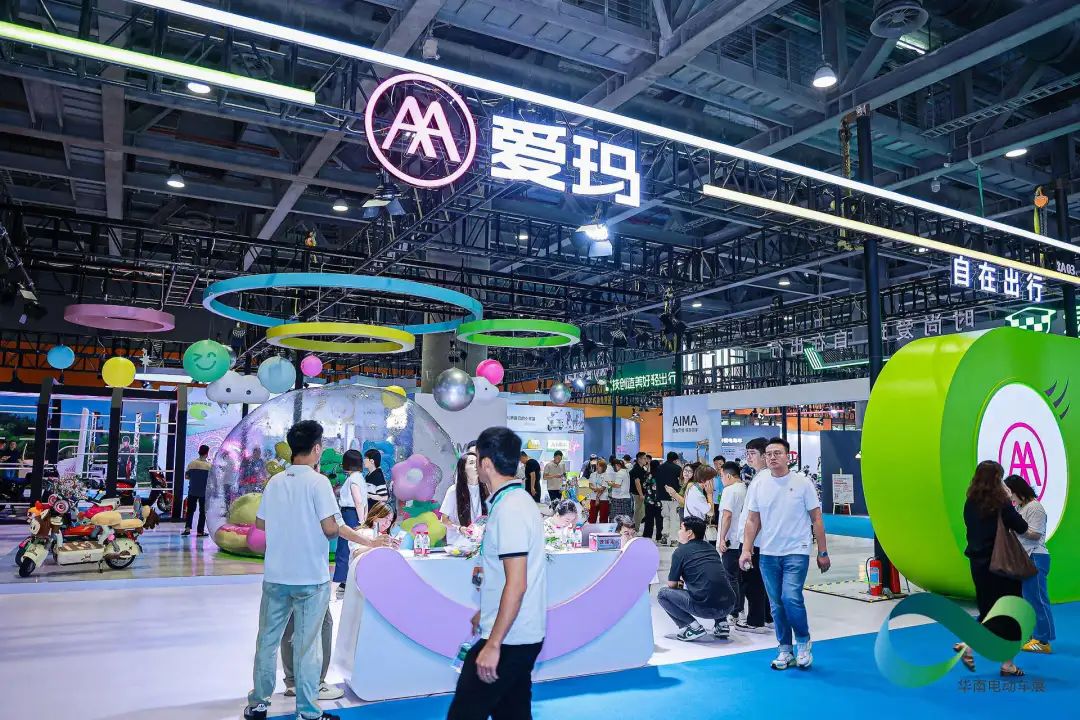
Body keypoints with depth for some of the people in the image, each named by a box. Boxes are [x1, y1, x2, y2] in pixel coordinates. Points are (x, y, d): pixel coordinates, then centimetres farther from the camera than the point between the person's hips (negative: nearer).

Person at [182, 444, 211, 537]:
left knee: (190, 510, 14)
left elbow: (186, 476, 5)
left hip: (192, 491, 2)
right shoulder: (209, 465, -11)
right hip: (204, 492, -2)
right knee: (202, 511, 7)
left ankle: (187, 528, 1)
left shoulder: (191, 463, -3)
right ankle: (200, 531, 8)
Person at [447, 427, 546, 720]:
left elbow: (516, 584, -24)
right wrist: (486, 613, 27)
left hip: (507, 639, -10)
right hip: (524, 635, 10)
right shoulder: (520, 499, 10)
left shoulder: (509, 510, -20)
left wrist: (493, 644, -21)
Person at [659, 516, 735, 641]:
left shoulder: (680, 551, 2)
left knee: (663, 594, 10)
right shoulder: (710, 548, 18)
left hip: (705, 608, -6)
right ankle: (721, 623, 18)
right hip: (728, 606, 7)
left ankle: (692, 626, -3)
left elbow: (672, 585, 10)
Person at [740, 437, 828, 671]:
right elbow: (753, 520, 7)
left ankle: (803, 642, 8)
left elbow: (816, 519, 0)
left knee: (791, 598, -16)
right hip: (768, 554, 4)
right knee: (776, 604, 9)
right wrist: (746, 550, -1)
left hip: (796, 553, -3)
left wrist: (823, 553, -1)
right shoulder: (758, 484, 3)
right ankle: (784, 650, 22)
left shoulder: (802, 483, -4)